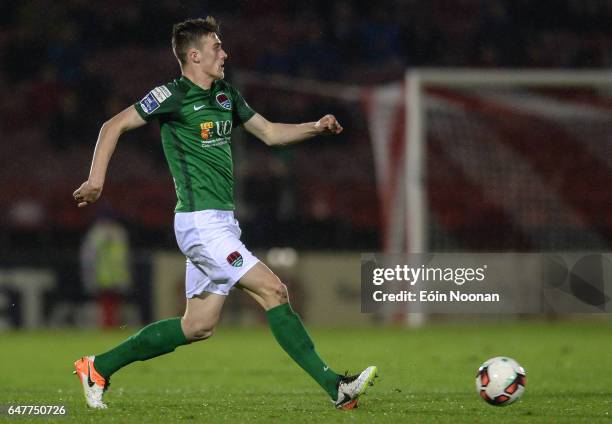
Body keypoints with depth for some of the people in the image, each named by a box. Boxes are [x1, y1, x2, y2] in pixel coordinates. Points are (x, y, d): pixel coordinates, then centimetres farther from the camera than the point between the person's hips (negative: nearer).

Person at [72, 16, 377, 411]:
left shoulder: (225, 95, 15)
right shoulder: (174, 96, -9)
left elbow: (270, 132, 23)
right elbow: (114, 126, -5)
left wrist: (317, 127, 8)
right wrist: (97, 179, -13)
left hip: (222, 222, 9)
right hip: (201, 221, -9)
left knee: (198, 325, 10)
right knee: (273, 290, -14)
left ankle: (99, 367, 19)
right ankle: (335, 386, -13)